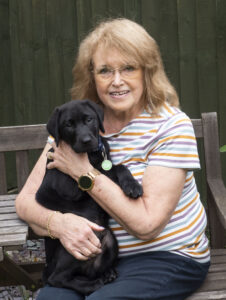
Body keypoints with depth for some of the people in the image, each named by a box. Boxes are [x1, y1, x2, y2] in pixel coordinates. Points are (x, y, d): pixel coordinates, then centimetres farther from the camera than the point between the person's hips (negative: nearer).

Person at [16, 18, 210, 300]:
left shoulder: (171, 125, -11)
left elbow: (147, 224, -17)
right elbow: (26, 200, 0)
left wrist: (84, 171, -18)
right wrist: (58, 222, -22)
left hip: (169, 256, -3)